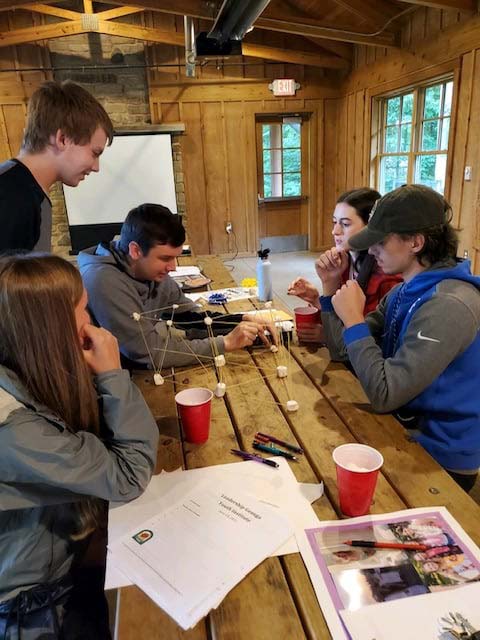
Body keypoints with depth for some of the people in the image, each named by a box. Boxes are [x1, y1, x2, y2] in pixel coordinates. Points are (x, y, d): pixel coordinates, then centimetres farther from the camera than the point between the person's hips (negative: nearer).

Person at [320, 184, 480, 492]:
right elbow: (342, 350, 3)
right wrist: (331, 289, -5)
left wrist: (353, 319, -23)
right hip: (409, 428, 7)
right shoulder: (405, 291, 3)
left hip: (440, 460, -7)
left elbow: (383, 395, -29)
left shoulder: (449, 305, -27)